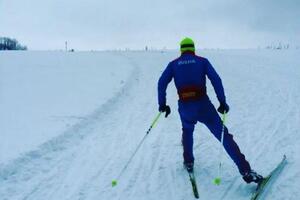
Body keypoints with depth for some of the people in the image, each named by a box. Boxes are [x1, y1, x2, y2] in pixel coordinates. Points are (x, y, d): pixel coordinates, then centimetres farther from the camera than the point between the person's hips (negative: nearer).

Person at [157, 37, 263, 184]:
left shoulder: (173, 64, 13)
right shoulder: (202, 61, 9)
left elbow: (162, 83, 2)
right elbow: (216, 80, -4)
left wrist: (162, 104, 8)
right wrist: (222, 102, -2)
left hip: (185, 107, 2)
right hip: (203, 105, -2)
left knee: (187, 131, 34)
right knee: (224, 136, -1)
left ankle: (188, 162, 33)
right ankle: (246, 171, -8)